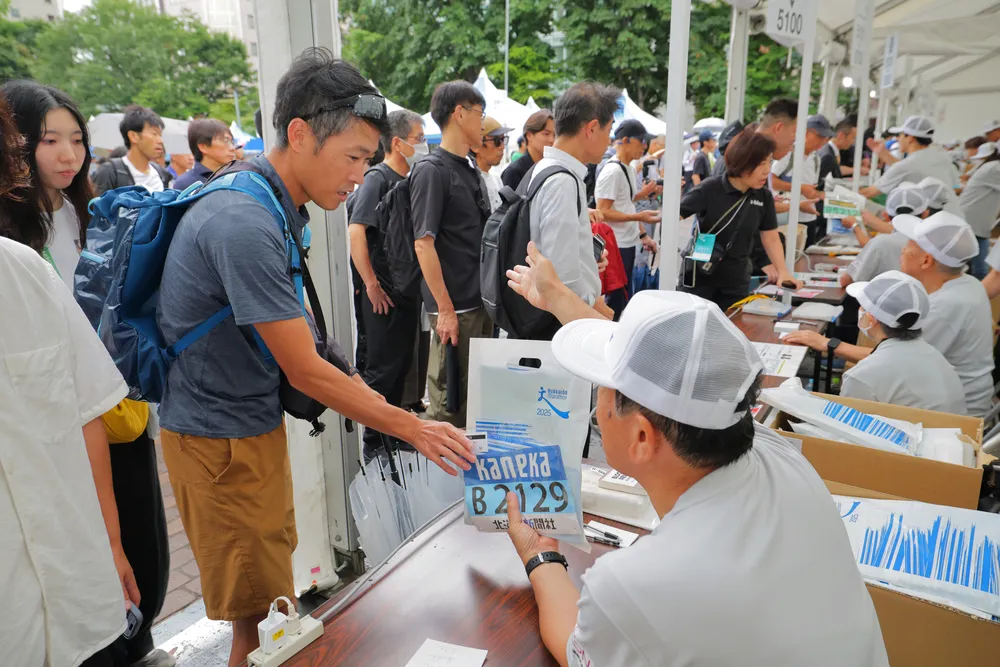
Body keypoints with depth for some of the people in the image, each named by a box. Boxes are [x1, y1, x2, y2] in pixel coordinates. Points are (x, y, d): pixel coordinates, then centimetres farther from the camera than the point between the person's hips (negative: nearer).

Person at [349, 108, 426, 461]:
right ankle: (373, 445, 14)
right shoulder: (378, 178, -12)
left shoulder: (409, 181, 12)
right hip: (385, 295, -8)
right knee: (382, 371, 0)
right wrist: (372, 285, -20)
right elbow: (356, 233, -22)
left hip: (409, 291, 8)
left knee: (402, 366, 16)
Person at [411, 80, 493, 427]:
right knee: (450, 401, 2)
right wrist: (445, 309, -18)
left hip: (482, 301, 8)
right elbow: (424, 244, -16)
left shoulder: (470, 170, 14)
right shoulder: (431, 170, -11)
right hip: (455, 306, -8)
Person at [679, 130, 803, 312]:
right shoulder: (709, 190, -15)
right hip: (700, 280, -4)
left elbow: (771, 238, 7)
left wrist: (783, 271, -5)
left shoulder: (764, 196, -1)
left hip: (737, 284, 4)